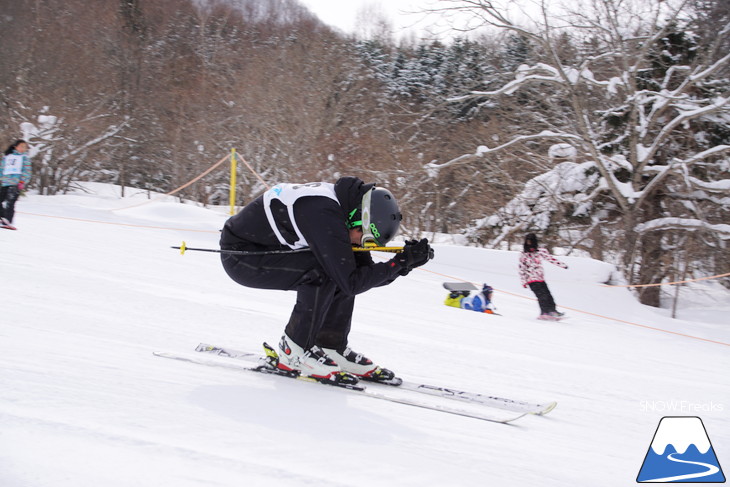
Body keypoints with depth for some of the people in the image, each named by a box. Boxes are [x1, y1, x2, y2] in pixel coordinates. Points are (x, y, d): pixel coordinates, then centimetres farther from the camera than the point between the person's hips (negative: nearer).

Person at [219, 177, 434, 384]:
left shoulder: (344, 203, -1)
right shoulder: (324, 215, -30)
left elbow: (364, 272, 5)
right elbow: (351, 283, -28)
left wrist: (405, 262, -9)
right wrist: (399, 262, -24)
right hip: (238, 255, -9)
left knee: (340, 271, 0)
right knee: (323, 271, -25)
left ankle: (331, 346, 6)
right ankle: (294, 352, -14)